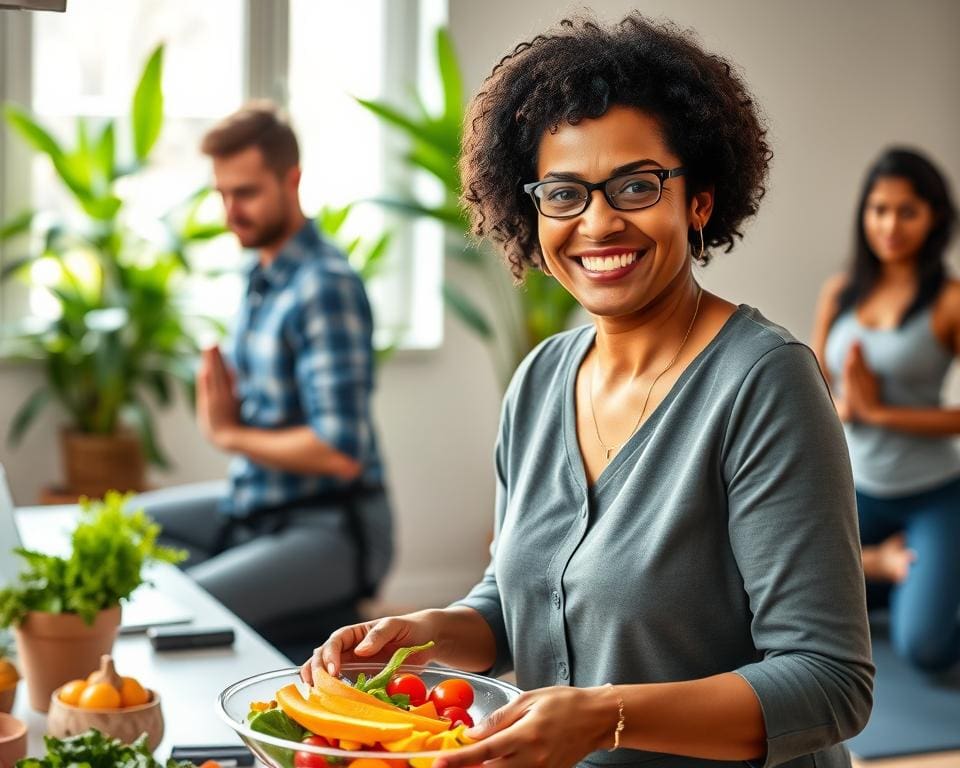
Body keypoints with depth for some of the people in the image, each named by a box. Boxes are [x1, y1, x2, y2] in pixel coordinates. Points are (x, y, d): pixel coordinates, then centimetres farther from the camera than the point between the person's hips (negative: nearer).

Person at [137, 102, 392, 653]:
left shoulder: (326, 287, -19)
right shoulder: (262, 275, 10)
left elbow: (342, 452, -25)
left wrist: (233, 435, -12)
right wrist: (218, 408, -6)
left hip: (332, 529, -10)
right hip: (257, 505, 10)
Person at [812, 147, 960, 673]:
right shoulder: (840, 293, 1)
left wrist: (881, 411, -19)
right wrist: (844, 407, -15)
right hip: (859, 490, 4)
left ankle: (910, 576, 15)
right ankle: (884, 564, 20)